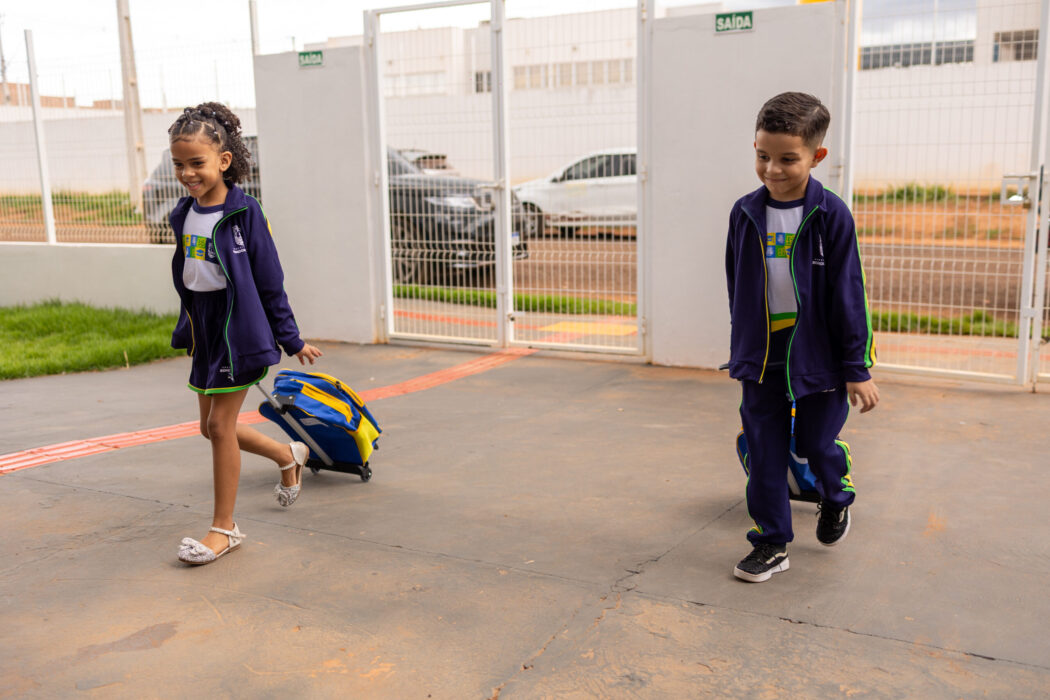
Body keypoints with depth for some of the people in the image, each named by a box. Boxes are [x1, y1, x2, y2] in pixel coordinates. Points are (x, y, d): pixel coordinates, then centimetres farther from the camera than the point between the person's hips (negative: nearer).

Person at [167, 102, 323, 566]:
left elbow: (269, 281, -9)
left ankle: (224, 527, 11)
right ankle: (288, 456, 37)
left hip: (240, 327, -7)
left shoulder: (243, 212, -13)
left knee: (220, 425, -4)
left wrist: (292, 340, -4)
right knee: (212, 427, 13)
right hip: (204, 329, 7)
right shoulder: (184, 214, 6)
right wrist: (186, 328, 20)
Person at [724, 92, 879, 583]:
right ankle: (772, 543, 19)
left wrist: (857, 368, -7)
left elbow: (847, 295, -8)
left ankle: (835, 499, 44)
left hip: (816, 355, -3)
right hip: (760, 357, 3)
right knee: (764, 454, 6)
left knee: (817, 444, 11)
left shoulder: (831, 216, -11)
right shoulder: (745, 214, 0)